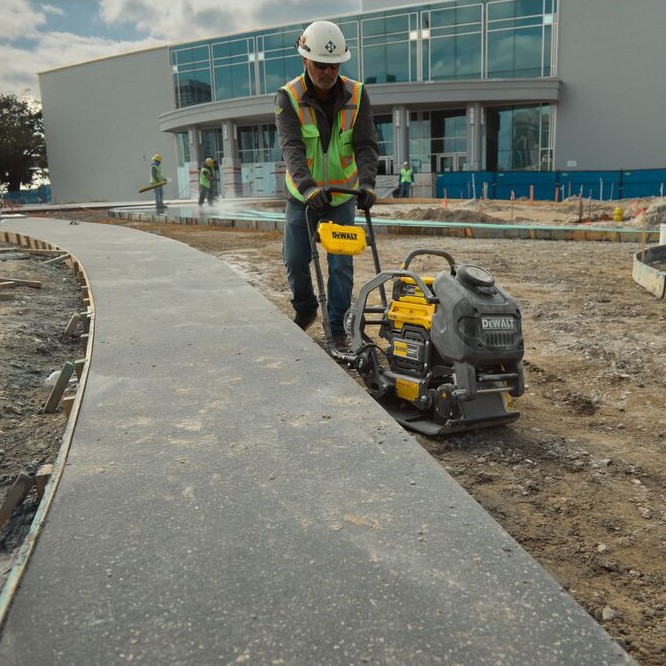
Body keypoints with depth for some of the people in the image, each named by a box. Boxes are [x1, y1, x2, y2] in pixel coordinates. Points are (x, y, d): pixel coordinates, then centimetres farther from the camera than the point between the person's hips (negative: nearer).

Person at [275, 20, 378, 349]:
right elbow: (291, 147, -27)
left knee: (341, 264, -2)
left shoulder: (357, 95, -9)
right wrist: (307, 186, -43)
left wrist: (366, 182, -33)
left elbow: (366, 145, -14)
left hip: (343, 195, 1)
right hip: (302, 195, 0)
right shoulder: (288, 97, -14)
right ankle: (305, 309, 30)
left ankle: (337, 327, 10)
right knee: (295, 259, 3)